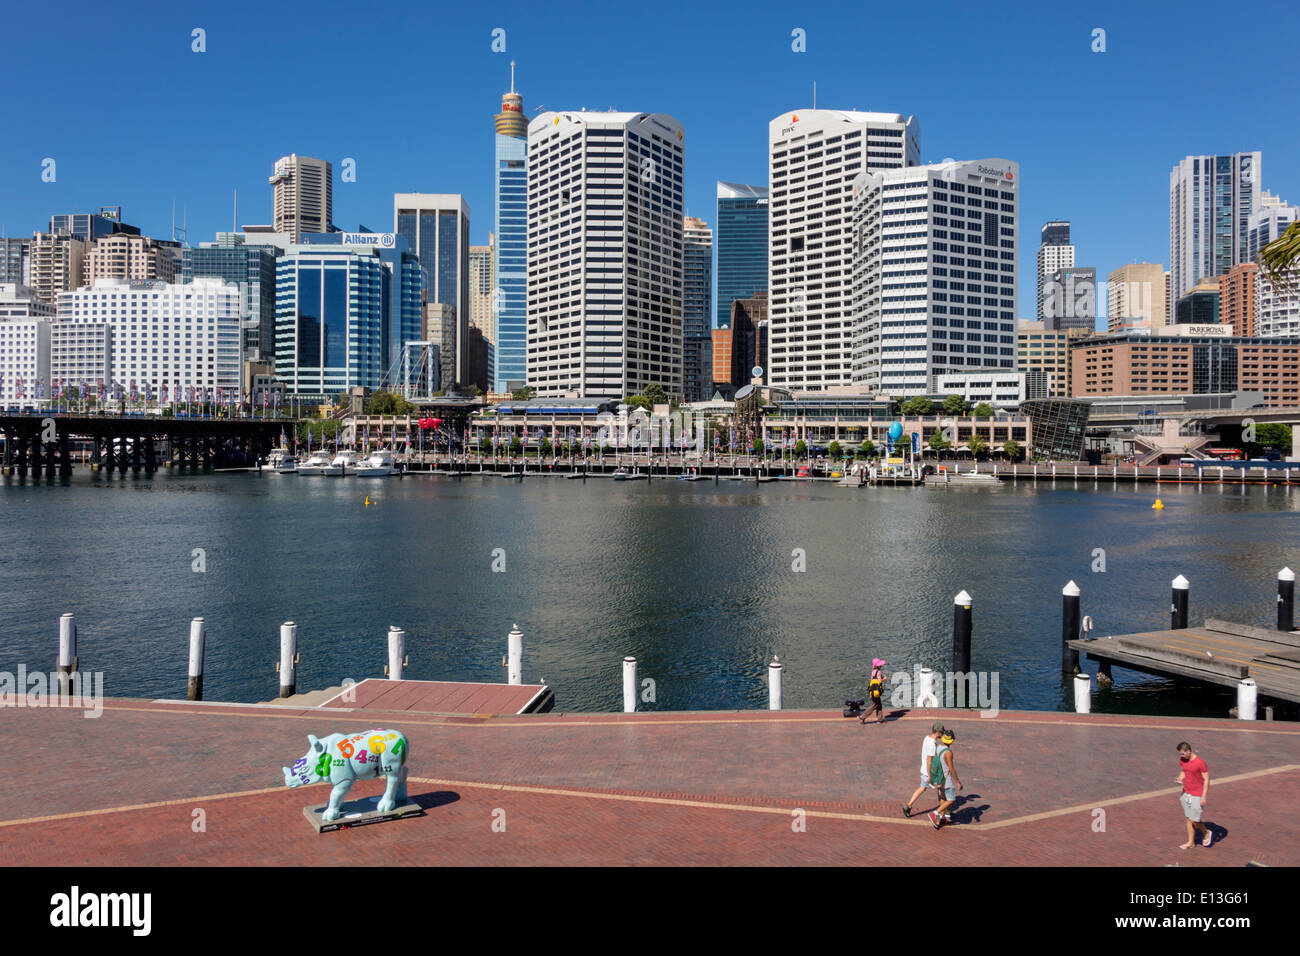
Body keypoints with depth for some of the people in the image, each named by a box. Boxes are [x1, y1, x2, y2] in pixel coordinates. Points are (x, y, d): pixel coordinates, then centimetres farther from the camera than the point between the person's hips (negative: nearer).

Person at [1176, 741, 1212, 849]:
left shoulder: (1200, 763, -21)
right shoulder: (1182, 760, -1)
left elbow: (1206, 780, -15)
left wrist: (1203, 797, -15)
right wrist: (1181, 778, -8)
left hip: (1197, 795, -6)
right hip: (1186, 792, 6)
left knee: (1194, 820, -2)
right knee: (1188, 818, 10)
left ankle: (1207, 833, 27)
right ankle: (1191, 842, 21)